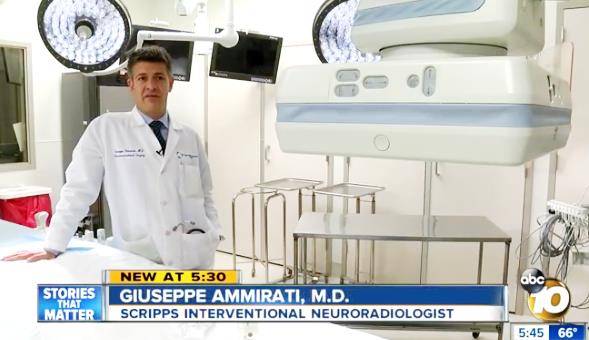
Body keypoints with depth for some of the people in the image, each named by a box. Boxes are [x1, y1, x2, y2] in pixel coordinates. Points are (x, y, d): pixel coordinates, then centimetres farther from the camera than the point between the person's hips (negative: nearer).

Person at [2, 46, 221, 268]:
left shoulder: (190, 137, 9)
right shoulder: (105, 128, -2)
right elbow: (78, 190, -2)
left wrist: (213, 237, 0)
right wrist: (53, 248, -2)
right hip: (138, 259, -3)